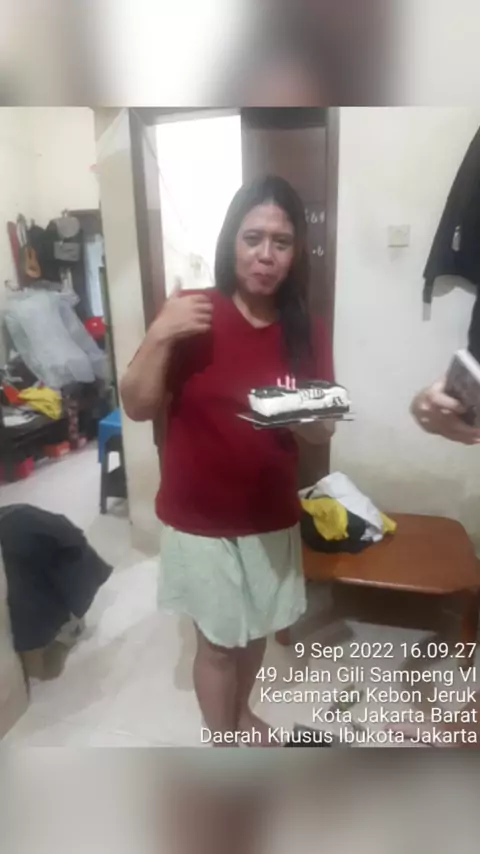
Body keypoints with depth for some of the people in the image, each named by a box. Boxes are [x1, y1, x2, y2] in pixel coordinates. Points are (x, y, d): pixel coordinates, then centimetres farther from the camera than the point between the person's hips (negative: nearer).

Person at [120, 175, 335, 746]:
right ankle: (220, 743, 42)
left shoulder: (307, 331, -2)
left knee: (256, 627, 23)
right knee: (218, 640, 13)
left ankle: (241, 714, 53)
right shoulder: (191, 315, -11)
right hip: (201, 519, -3)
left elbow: (322, 430, 2)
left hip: (272, 516, 4)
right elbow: (137, 408, -12)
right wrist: (158, 338, -26)